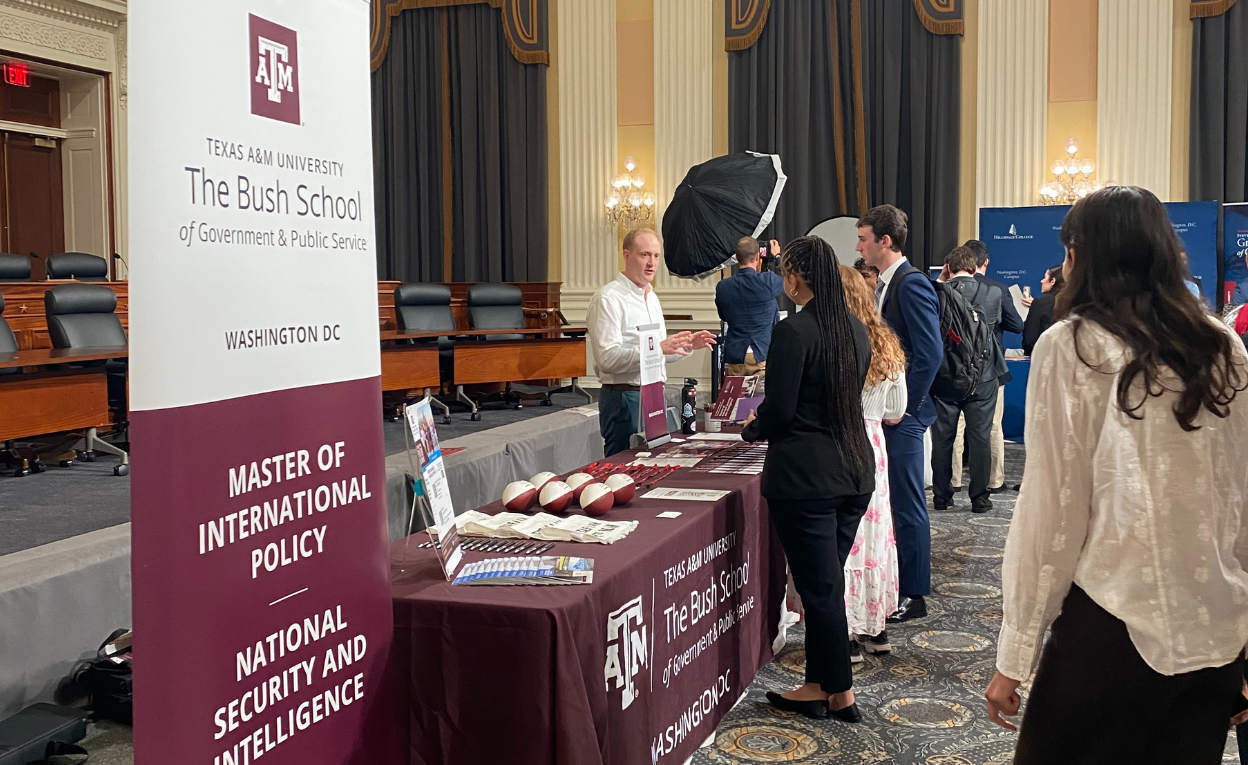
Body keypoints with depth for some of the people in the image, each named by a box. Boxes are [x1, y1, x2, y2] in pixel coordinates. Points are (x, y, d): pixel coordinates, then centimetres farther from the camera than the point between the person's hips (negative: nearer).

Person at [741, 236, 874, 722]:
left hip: (805, 476, -8)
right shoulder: (855, 329, 8)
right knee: (827, 582, 16)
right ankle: (818, 685, 24)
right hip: (855, 471, 8)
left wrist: (752, 429, 7)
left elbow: (779, 410, -15)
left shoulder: (793, 331, -16)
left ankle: (840, 694, 14)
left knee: (820, 587, 3)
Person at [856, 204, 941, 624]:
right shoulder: (886, 284, 14)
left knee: (908, 503, -1)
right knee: (891, 499, 16)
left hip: (904, 415, -10)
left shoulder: (912, 283, -16)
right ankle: (894, 583, 26)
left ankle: (913, 595, 8)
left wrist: (903, 406, -17)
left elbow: (930, 353, -21)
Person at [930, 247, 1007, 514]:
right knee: (980, 437, 6)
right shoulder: (993, 293, -4)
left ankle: (942, 496, 16)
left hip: (944, 378, 0)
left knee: (942, 438, 9)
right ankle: (980, 498, 9)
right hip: (982, 377, 0)